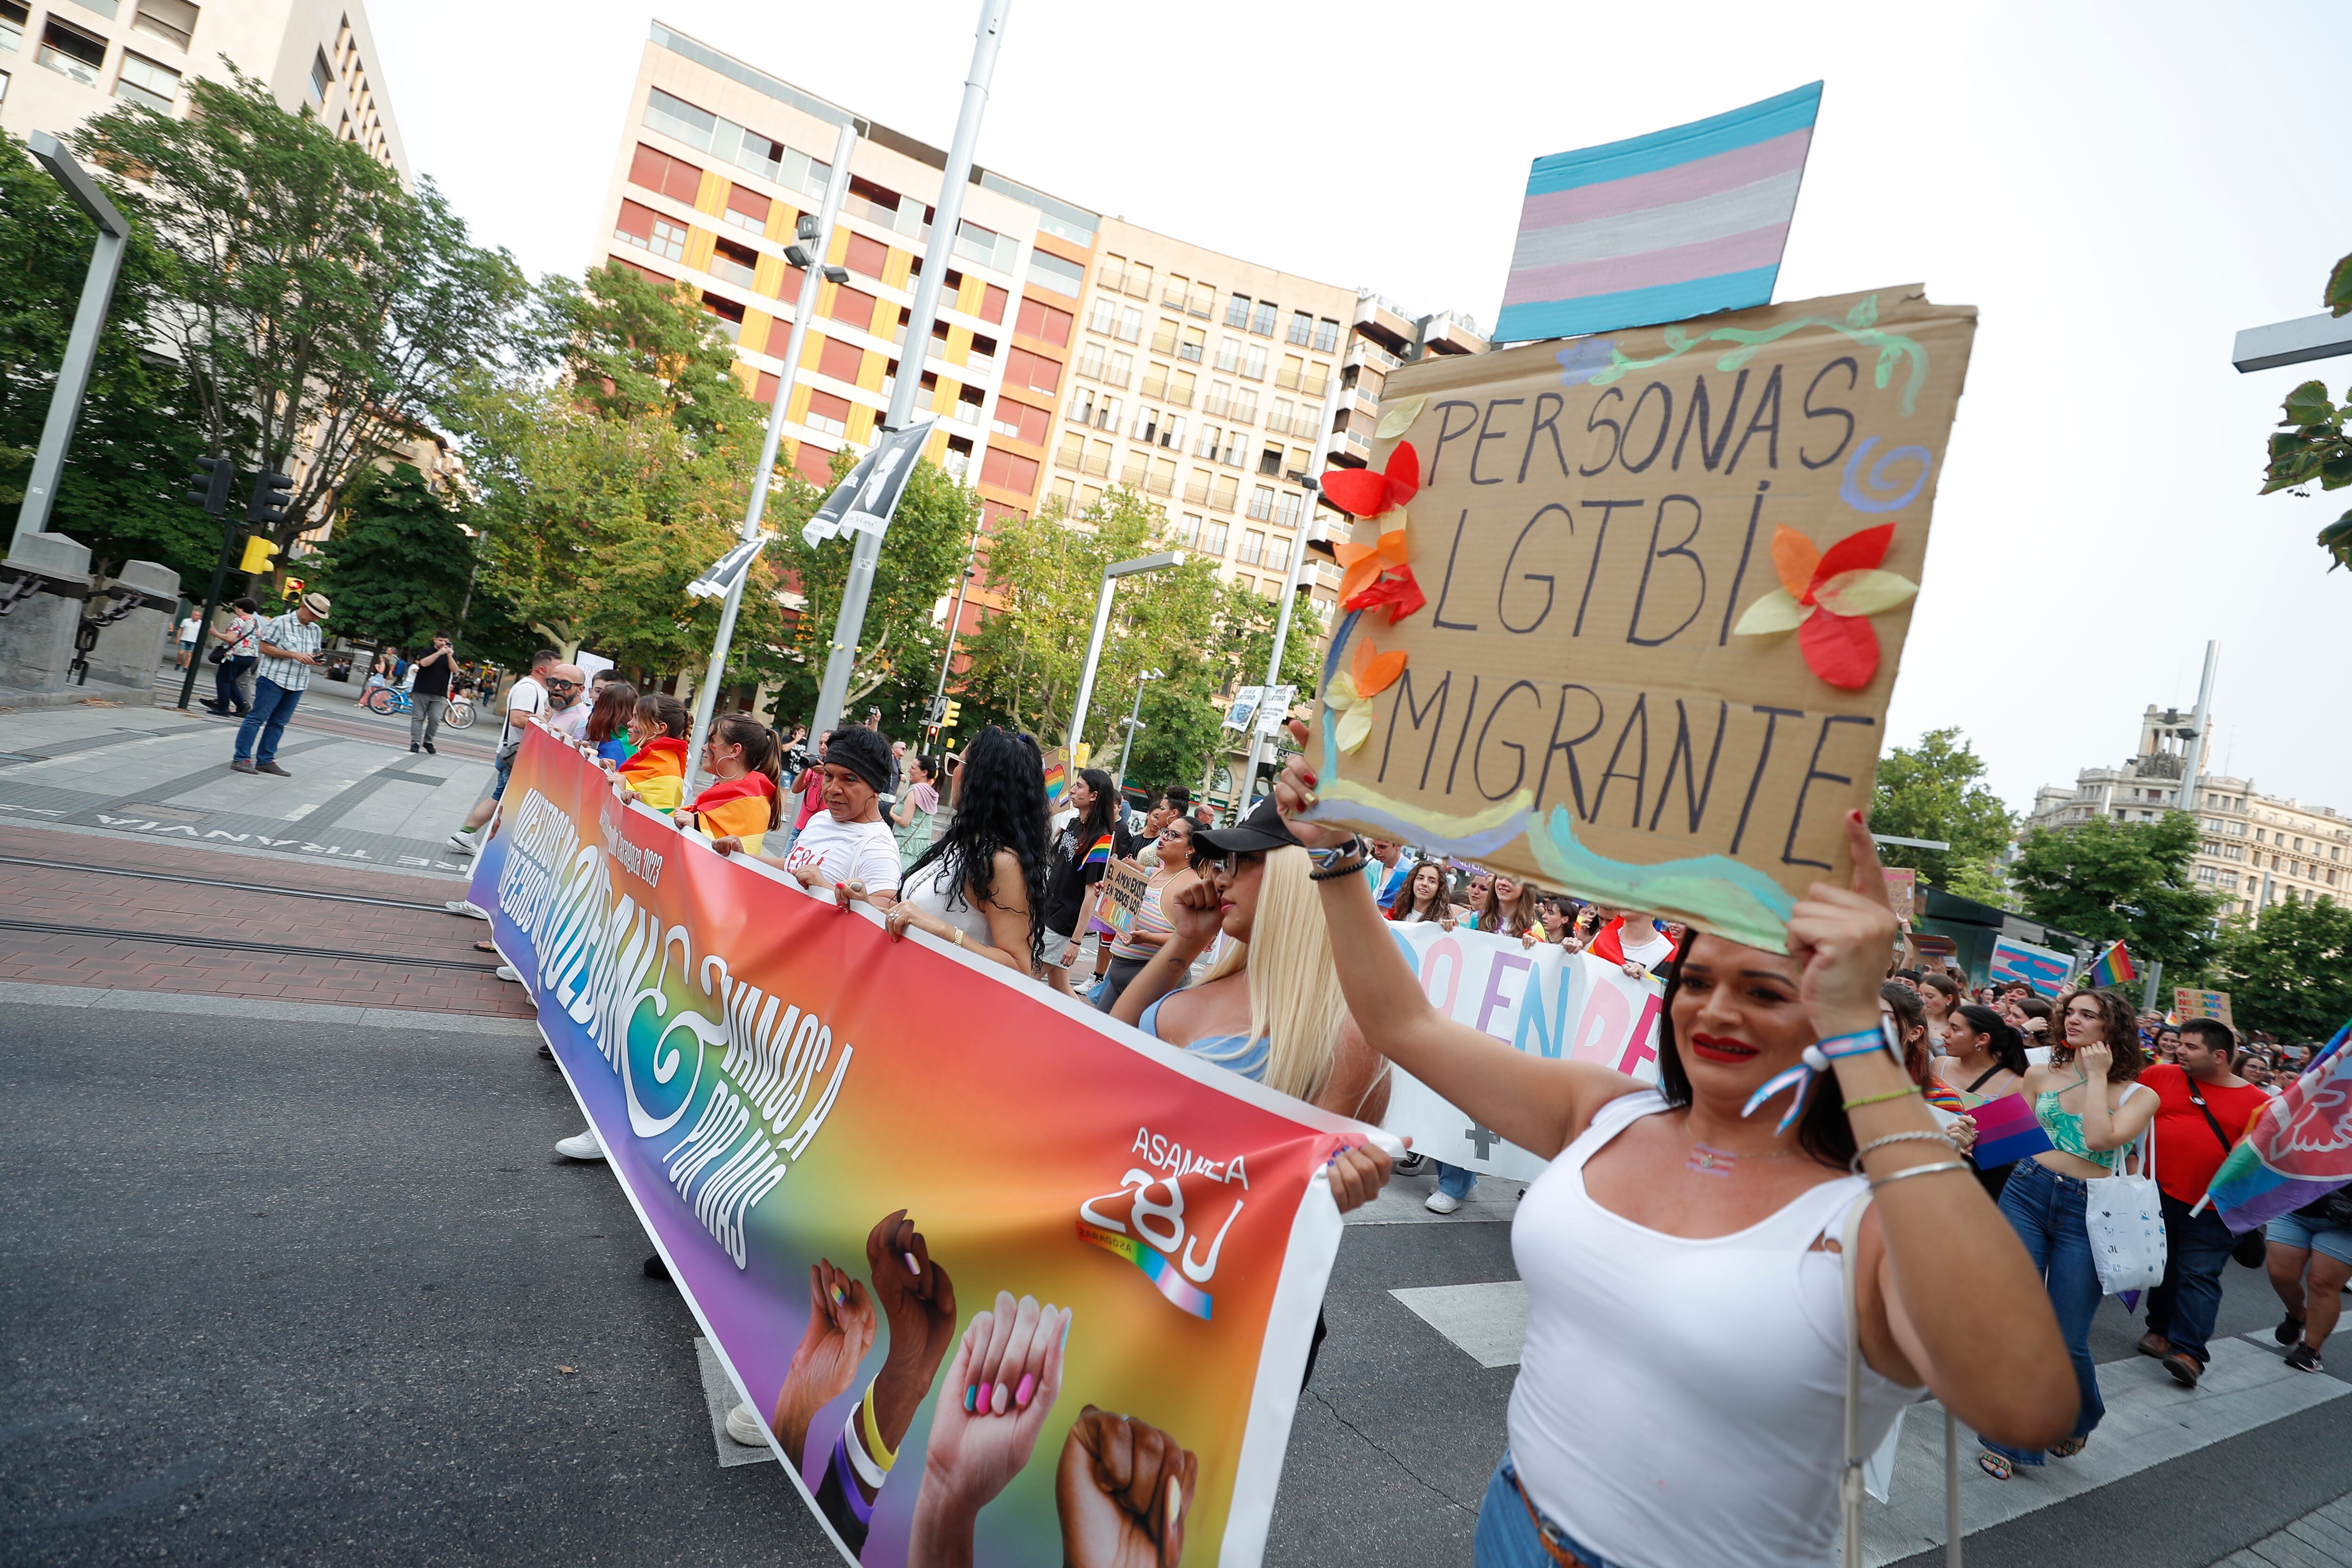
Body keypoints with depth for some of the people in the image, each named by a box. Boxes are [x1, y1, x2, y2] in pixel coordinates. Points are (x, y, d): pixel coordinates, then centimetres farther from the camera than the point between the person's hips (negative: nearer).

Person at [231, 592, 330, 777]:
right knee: (258, 717, -4)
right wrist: (294, 655, -17)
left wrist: (316, 660, 1)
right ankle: (242, 759, -2)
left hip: (298, 684, 6)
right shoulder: (281, 623, -5)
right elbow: (265, 648, -9)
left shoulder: (316, 631, 15)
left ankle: (265, 760, 14)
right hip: (274, 679, -6)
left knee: (278, 723, 9)